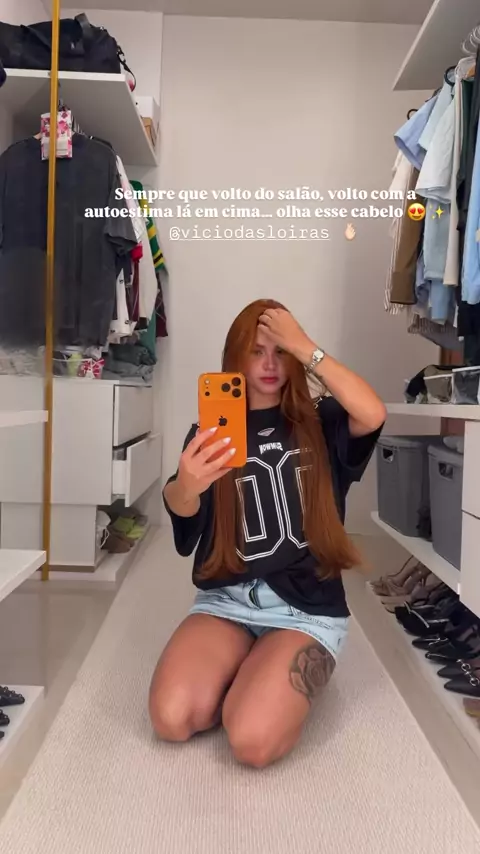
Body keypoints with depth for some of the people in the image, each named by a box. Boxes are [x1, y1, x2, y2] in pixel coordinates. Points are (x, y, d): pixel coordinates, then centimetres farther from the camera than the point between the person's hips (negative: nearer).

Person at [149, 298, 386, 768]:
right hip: (226, 598, 2)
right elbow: (181, 511, -15)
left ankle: (287, 681, 10)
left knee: (252, 741, -23)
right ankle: (251, 675, 9)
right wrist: (186, 487, -40)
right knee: (171, 718, -20)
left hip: (307, 608, -2)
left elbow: (373, 415, -21)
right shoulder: (211, 429, 4)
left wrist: (303, 345, -16)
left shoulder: (320, 423, 3)